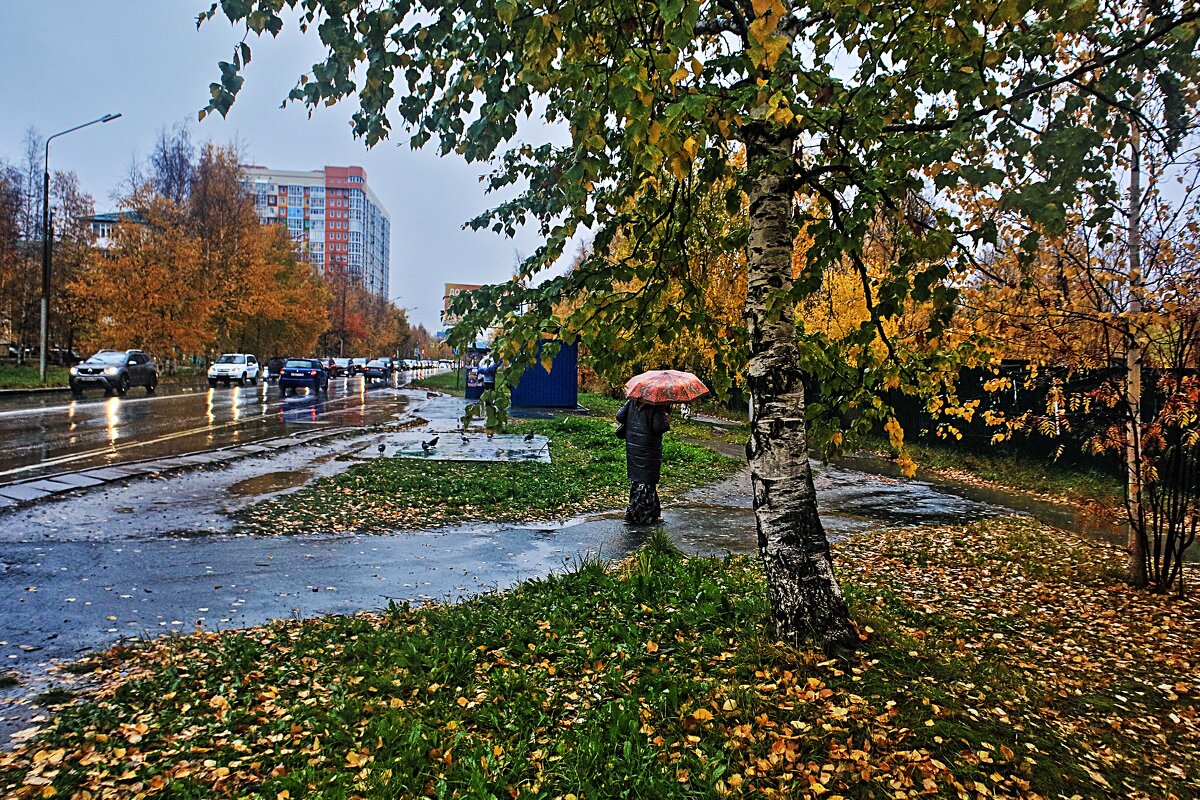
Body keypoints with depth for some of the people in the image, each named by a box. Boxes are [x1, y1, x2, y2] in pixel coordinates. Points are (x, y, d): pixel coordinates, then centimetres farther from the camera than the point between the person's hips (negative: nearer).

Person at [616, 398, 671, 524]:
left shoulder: (632, 401, 1)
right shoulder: (657, 407, -15)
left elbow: (619, 416, 2)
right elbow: (658, 427, -21)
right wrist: (667, 422, -2)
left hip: (631, 447, 5)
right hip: (649, 451, -5)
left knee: (635, 478, 16)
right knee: (646, 481, 3)